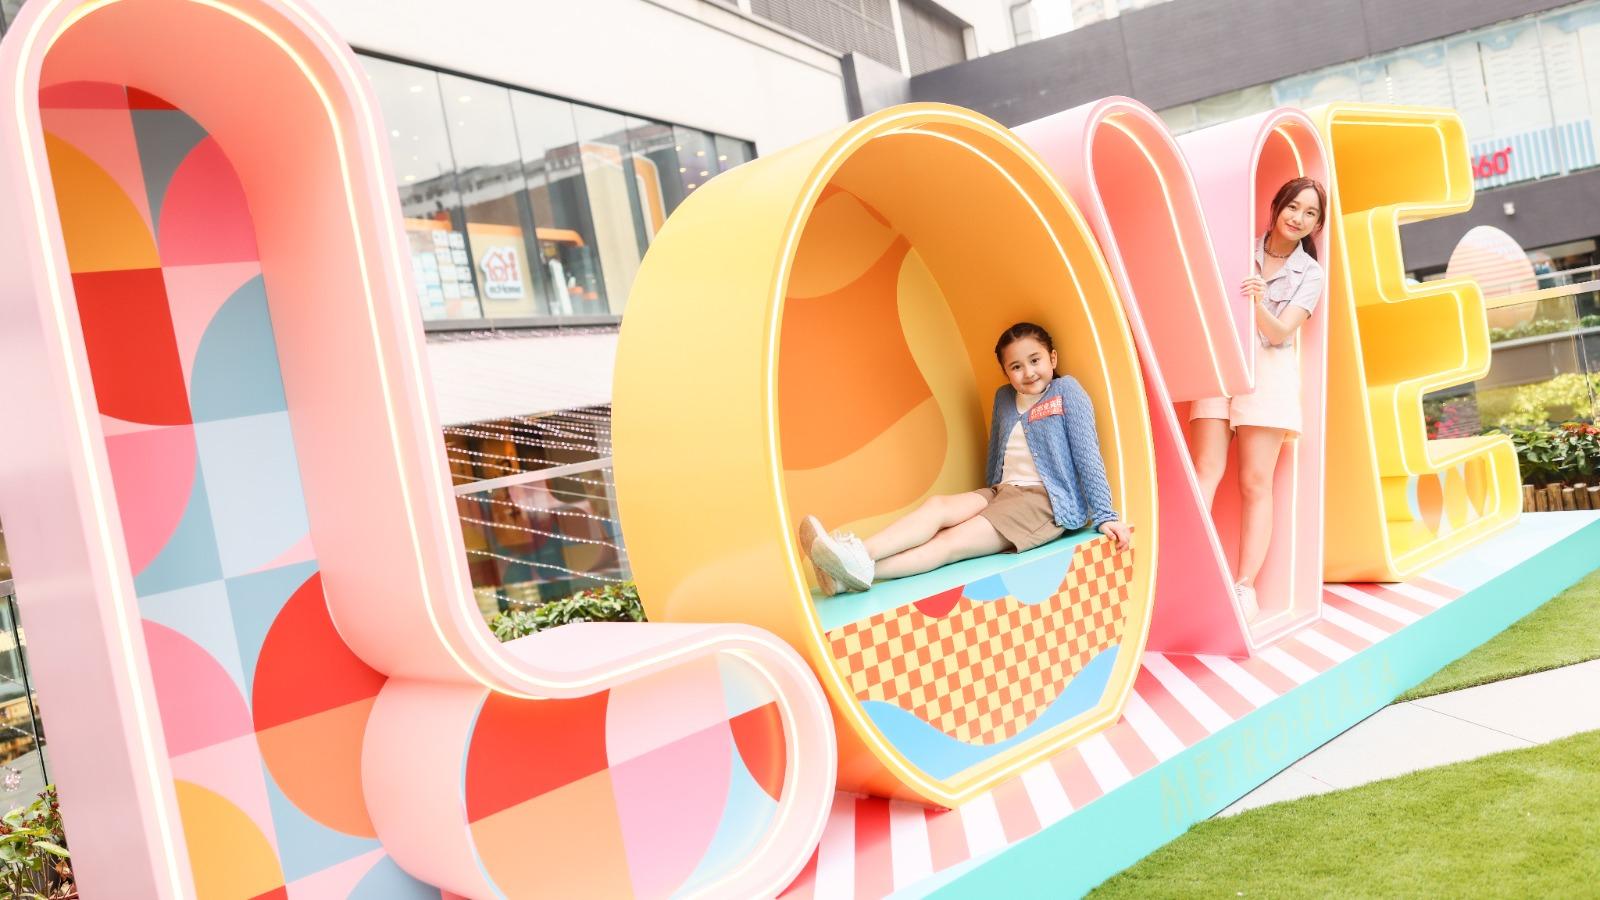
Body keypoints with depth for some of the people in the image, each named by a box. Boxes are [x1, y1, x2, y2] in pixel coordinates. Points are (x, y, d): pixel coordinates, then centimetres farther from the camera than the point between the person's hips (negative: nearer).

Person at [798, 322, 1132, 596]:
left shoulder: (1066, 391, -2)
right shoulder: (1003, 398, 16)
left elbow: (1087, 454, -6)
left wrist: (1104, 516, -9)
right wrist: (992, 503, 27)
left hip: (1049, 501, -6)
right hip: (1003, 492, 6)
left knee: (953, 541, -25)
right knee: (937, 506, -22)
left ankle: (863, 572, -44)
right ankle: (857, 555, -44)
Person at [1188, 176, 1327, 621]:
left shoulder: (1310, 274, 8)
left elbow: (1281, 332, -5)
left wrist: (1258, 305, -23)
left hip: (1267, 372, 0)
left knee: (1255, 483, -5)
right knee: (1205, 472, -10)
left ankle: (1245, 586, -5)